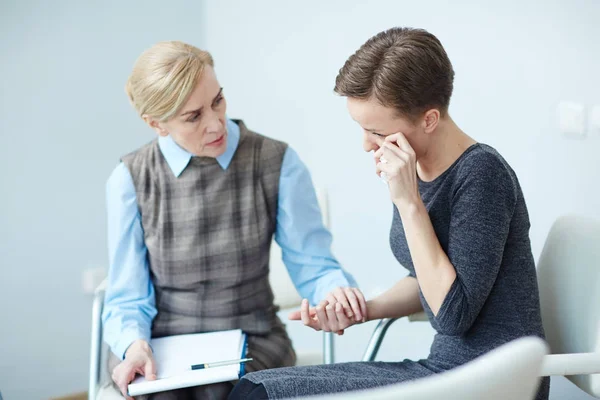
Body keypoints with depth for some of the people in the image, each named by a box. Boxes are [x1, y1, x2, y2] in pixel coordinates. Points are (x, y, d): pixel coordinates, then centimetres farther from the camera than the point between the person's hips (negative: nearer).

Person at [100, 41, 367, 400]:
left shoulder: (278, 163, -5)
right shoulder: (130, 179, -3)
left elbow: (312, 265, -2)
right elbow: (128, 298, -2)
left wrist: (335, 290, -25)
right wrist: (134, 344, -23)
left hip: (251, 342, 0)